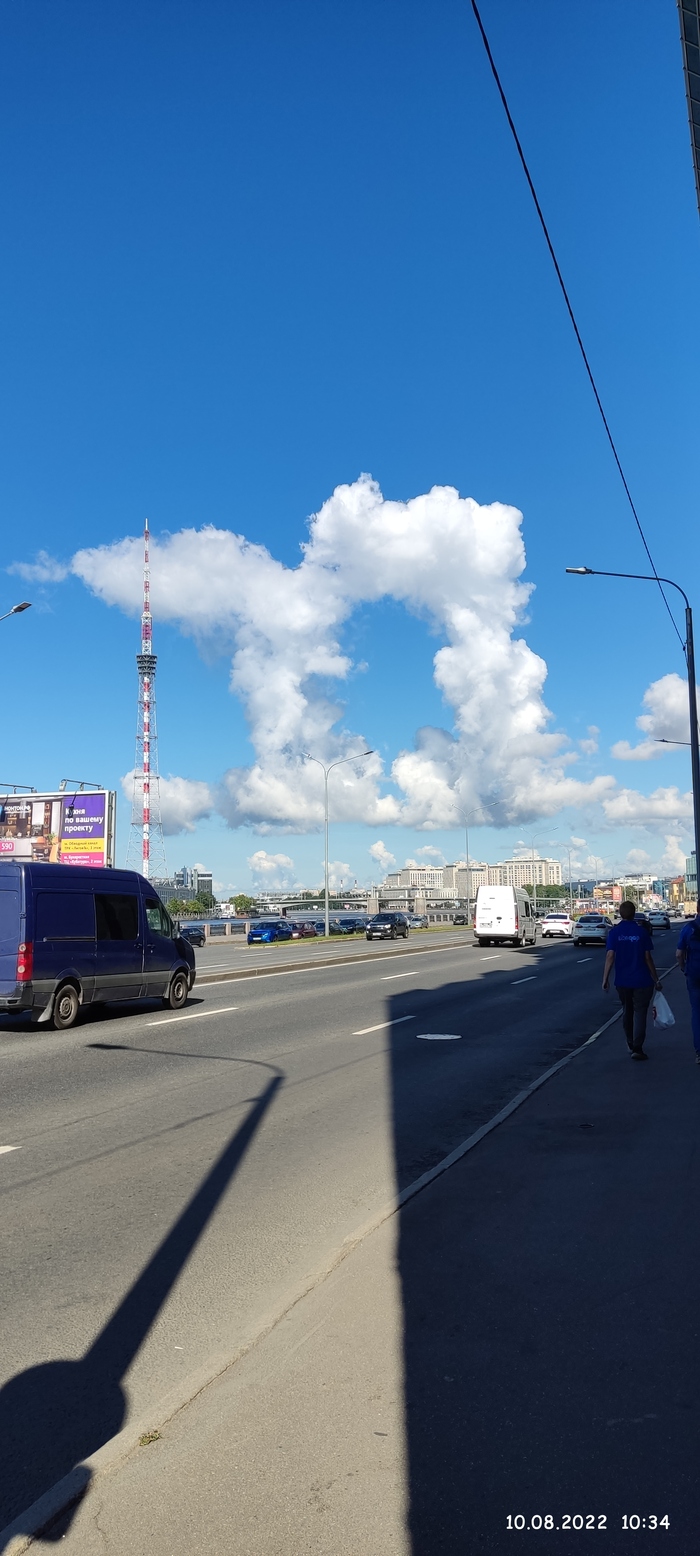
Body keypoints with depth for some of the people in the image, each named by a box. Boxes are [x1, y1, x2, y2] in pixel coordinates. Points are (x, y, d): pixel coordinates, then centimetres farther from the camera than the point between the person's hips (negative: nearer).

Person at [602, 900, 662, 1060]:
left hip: (622, 981, 2)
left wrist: (605, 978, -6)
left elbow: (610, 956, -10)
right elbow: (648, 957, -6)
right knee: (640, 1013, 1)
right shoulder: (642, 931, -6)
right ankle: (637, 1048, -8)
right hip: (642, 980, -2)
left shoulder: (614, 932, -4)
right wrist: (656, 979, 3)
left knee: (627, 1012, 17)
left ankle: (631, 1045, 27)